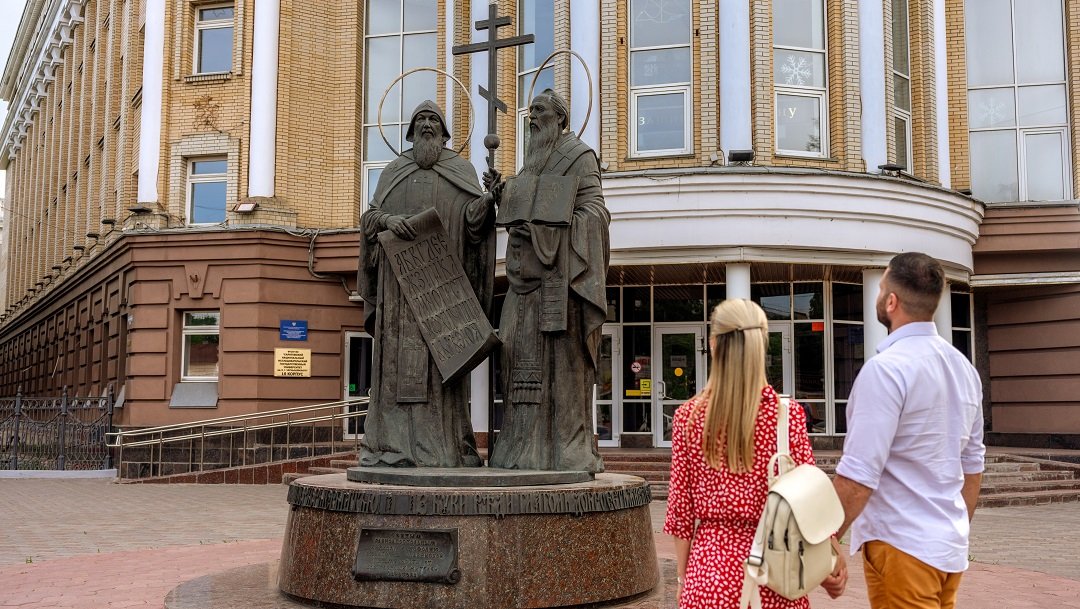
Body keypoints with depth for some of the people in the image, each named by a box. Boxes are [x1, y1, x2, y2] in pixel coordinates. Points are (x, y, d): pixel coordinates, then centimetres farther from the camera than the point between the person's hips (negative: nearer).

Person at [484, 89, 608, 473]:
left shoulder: (580, 157, 2)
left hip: (559, 269, -7)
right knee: (522, 351, 1)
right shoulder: (533, 162, 23)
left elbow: (594, 210, -8)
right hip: (528, 270, 7)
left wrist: (545, 229, -19)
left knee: (562, 352, -9)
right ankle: (526, 445, 4)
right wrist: (501, 196, 7)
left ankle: (567, 447, -7)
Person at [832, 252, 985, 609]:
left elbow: (858, 476, -22)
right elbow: (972, 464, 16)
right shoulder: (964, 368, 9)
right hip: (950, 546, 8)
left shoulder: (886, 368, -18)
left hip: (900, 547, -8)